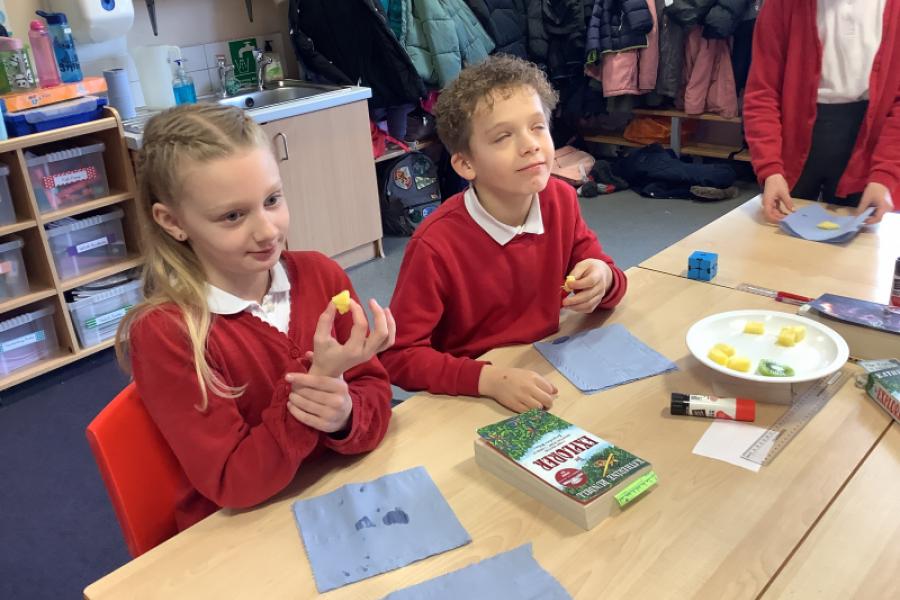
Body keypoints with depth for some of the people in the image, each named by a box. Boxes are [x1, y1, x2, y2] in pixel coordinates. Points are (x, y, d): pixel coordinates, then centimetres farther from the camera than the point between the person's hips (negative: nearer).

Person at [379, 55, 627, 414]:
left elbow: (602, 269, 7)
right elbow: (398, 356, -18)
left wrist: (602, 280, -17)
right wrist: (490, 379, -30)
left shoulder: (561, 201, -6)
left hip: (544, 372, 6)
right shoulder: (435, 246, -21)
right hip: (470, 398, -5)